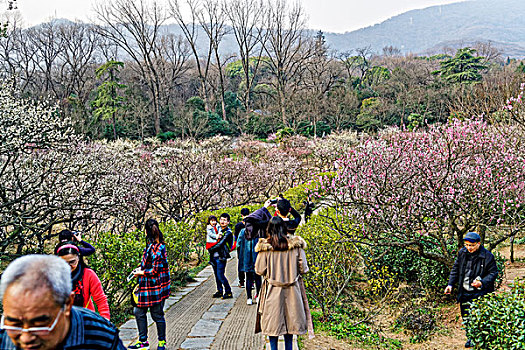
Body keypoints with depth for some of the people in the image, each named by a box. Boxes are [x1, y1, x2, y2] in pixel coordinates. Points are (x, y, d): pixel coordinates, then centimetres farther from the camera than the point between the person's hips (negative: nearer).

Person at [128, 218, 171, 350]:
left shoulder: (156, 248, -22)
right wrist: (141, 268, 11)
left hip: (155, 287, -9)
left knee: (157, 315, 6)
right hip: (146, 286, 9)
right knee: (139, 311, 12)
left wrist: (140, 273, -10)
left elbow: (155, 270, -22)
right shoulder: (154, 245, 7)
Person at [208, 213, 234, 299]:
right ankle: (220, 291, 22)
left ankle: (228, 292, 0)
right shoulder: (219, 230, 15)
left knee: (220, 275, -9)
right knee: (217, 275, 12)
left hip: (221, 257, -8)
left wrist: (211, 249, -9)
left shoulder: (228, 233, -10)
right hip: (214, 256, 8)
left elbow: (220, 244, -16)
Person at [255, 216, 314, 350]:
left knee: (273, 322, 9)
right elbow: (303, 269, -3)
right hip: (292, 290, 2)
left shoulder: (265, 246, -11)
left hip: (272, 290, -2)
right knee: (290, 319, 15)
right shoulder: (296, 245, -7)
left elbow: (259, 270, -8)